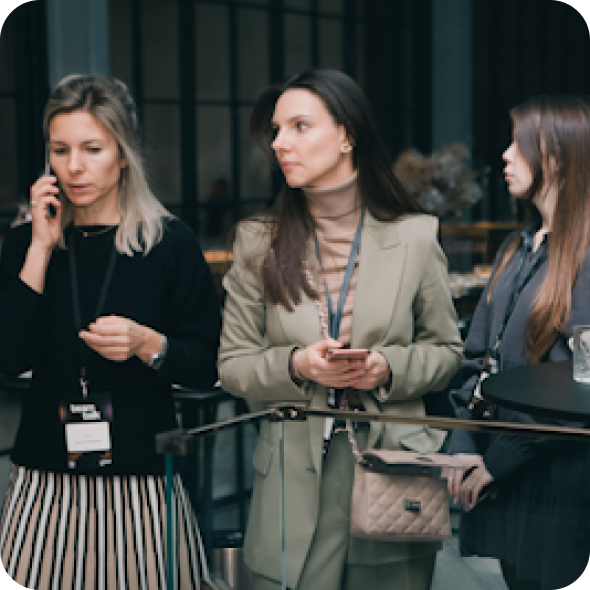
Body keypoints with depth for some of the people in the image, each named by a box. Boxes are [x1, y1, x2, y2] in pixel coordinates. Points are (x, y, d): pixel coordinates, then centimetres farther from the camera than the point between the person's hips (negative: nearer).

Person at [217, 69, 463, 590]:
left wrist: (390, 367, -12)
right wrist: (295, 365, -15)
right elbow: (232, 365, 4)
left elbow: (446, 350, 8)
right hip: (294, 475, 0)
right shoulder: (259, 242, 3)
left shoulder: (415, 236, 0)